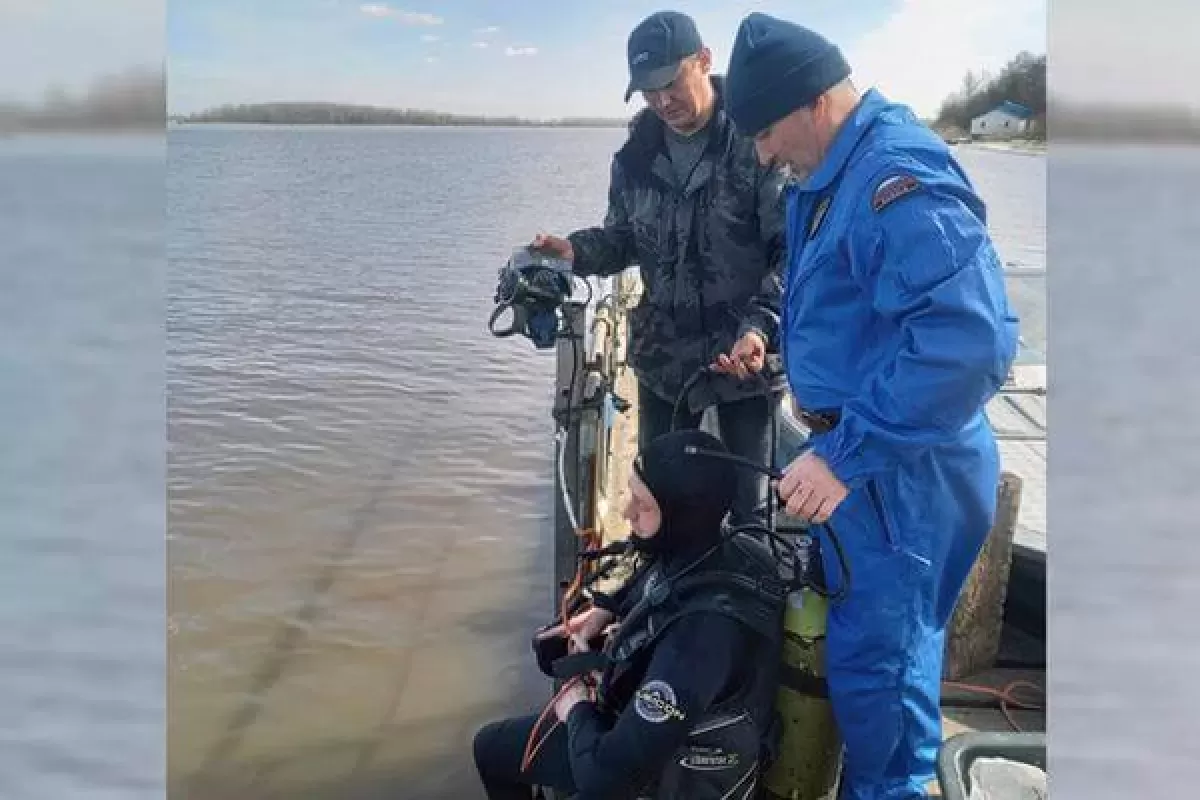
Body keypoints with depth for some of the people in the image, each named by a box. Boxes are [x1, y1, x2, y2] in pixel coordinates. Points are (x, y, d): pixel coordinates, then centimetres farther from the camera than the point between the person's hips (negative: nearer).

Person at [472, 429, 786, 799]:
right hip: (658, 717, 7)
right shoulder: (705, 550, -18)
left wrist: (577, 710, -18)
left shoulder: (704, 631, -43)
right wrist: (605, 609, -2)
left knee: (492, 747, 10)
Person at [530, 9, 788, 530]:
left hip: (743, 359, -4)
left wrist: (761, 326, -30)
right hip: (662, 360, 5)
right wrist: (576, 250, -7)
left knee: (749, 507, 10)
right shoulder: (637, 154, 4)